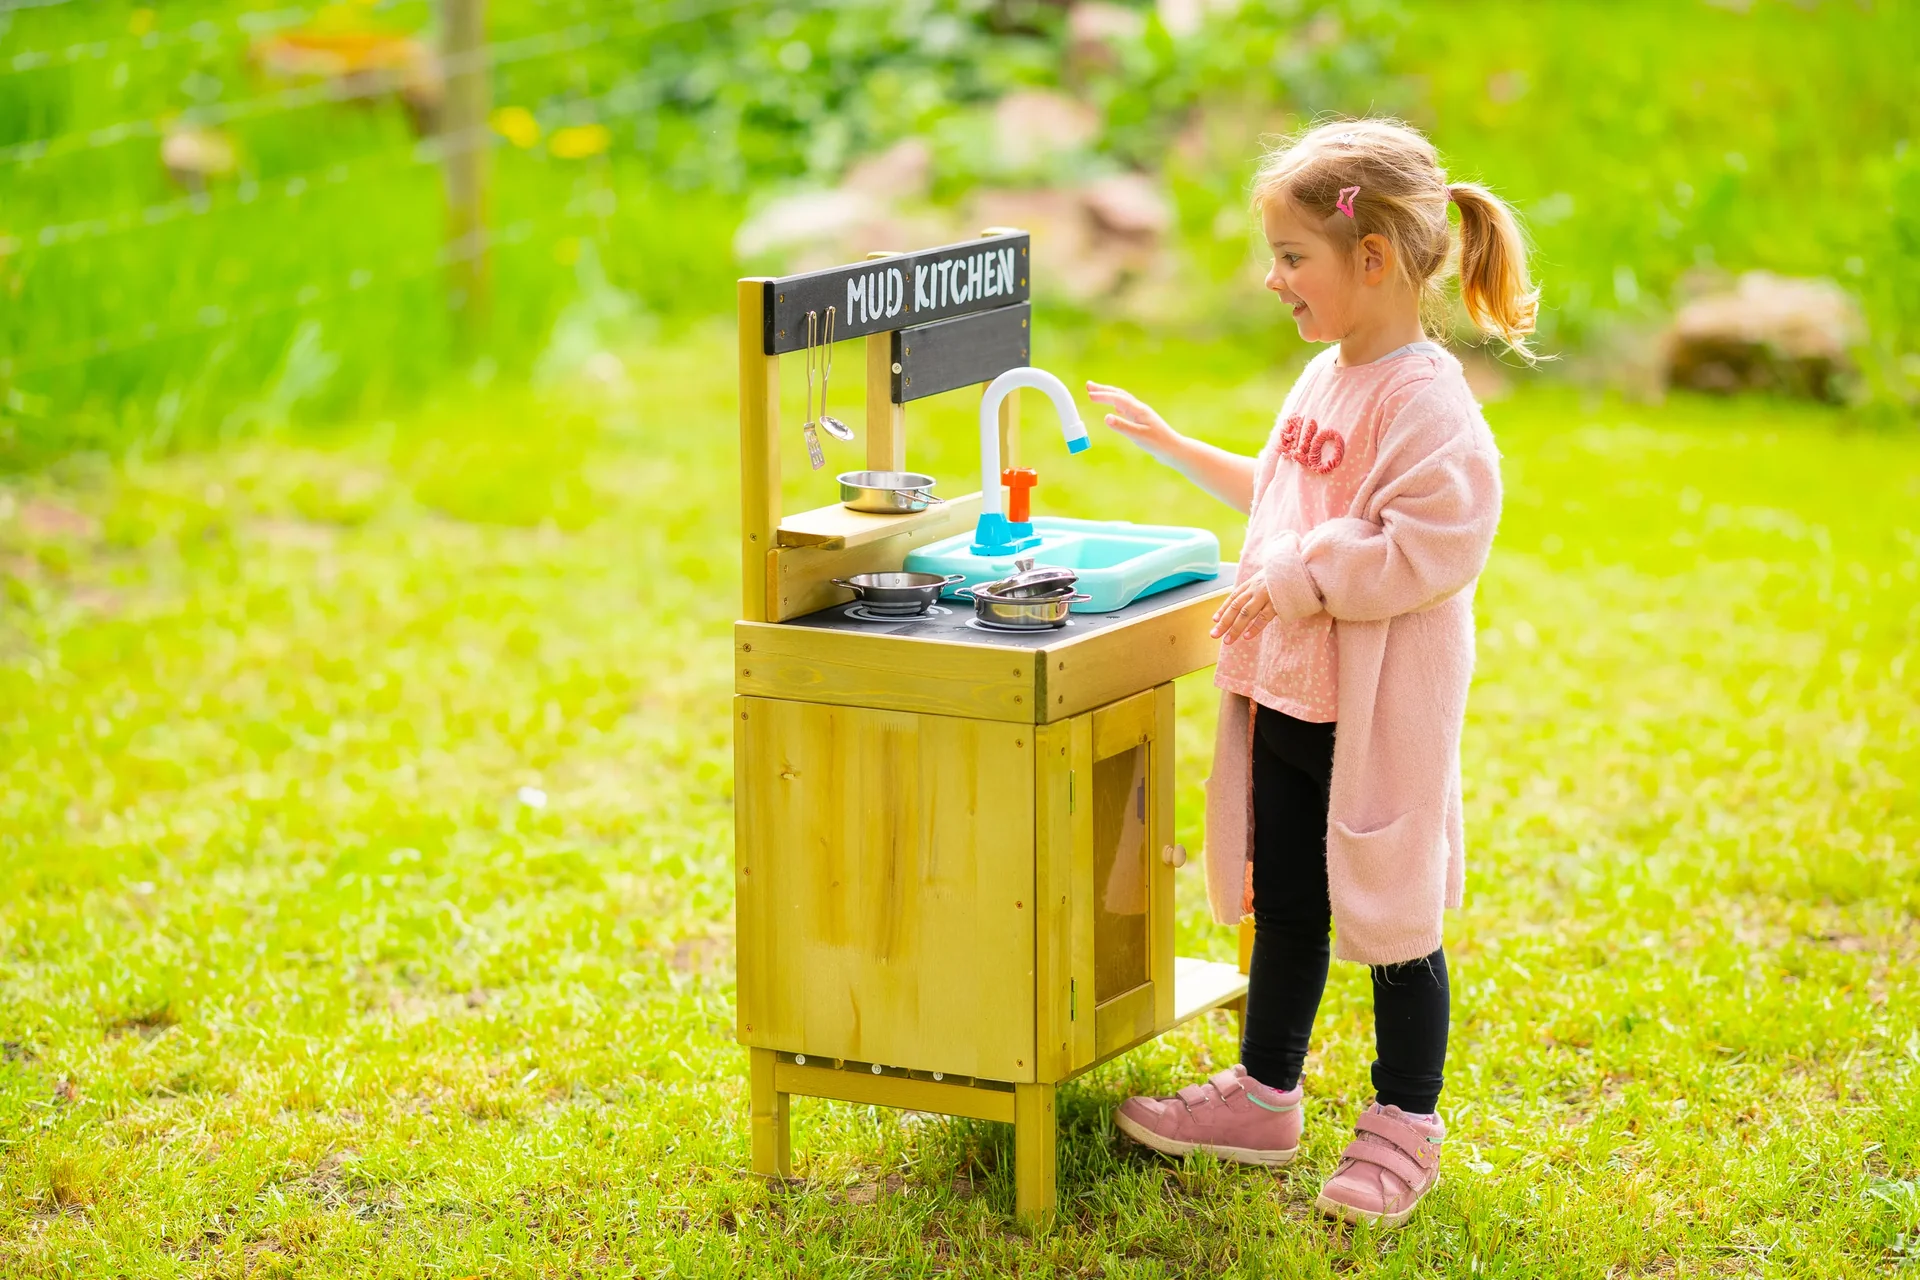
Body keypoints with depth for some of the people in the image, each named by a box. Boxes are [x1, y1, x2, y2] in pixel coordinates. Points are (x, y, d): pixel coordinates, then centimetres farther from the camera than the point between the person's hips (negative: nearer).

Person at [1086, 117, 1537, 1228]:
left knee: (1388, 911, 3)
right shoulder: (1325, 380, 11)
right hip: (1289, 694, 9)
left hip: (1382, 715, -9)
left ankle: (1406, 1125, 17)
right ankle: (1266, 1095, 30)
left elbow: (1427, 548, -27)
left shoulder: (1427, 402, -19)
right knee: (1282, 902, 17)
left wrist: (1292, 581, -24)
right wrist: (1172, 445, 27)